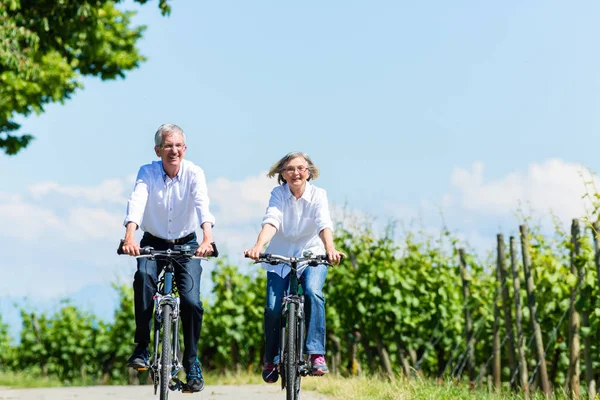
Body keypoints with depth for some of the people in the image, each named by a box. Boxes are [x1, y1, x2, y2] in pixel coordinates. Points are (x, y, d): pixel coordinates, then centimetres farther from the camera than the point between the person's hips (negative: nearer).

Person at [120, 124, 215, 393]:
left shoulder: (194, 173, -15)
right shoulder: (147, 172, -13)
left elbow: (202, 204, -31)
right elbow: (137, 202, -29)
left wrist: (207, 239, -49)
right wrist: (129, 237, -47)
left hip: (186, 244, 0)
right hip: (154, 242, 0)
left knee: (191, 301, -17)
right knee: (144, 276, -32)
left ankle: (192, 363, 5)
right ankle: (142, 347, -21)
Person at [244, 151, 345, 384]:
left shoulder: (318, 195, -11)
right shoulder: (278, 194, -9)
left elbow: (324, 224, -27)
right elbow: (271, 221, -26)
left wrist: (330, 248, -47)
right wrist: (258, 246, -46)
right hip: (280, 258, 1)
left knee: (313, 292, -29)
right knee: (273, 308, -13)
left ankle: (316, 353, -26)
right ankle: (271, 360, 10)